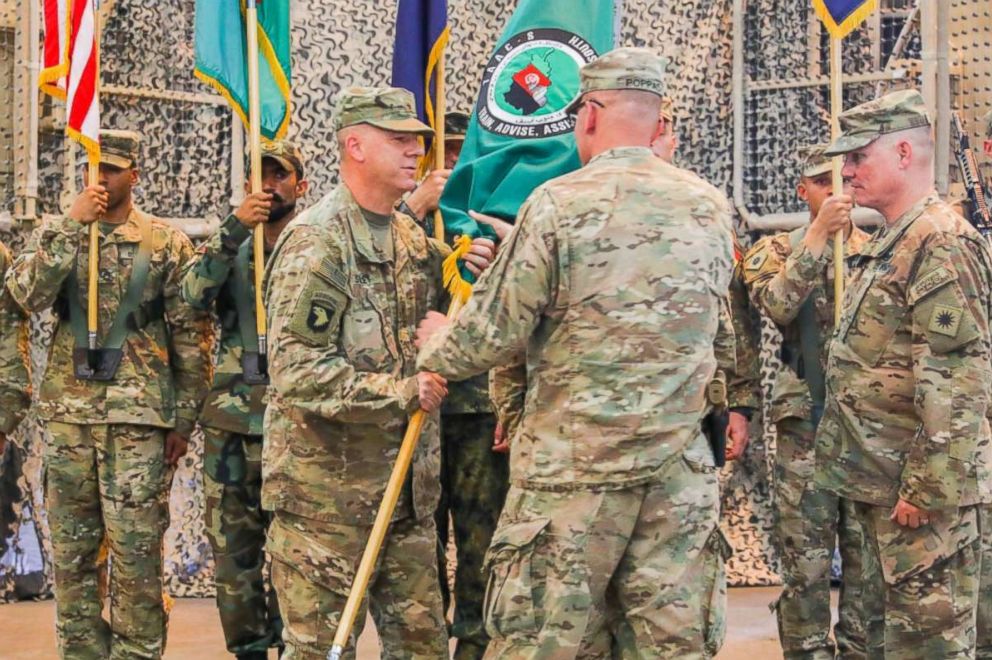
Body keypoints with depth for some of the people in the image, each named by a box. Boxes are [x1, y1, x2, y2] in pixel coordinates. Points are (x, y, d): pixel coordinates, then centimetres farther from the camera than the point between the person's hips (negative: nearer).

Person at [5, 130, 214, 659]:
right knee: (69, 551, 9)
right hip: (67, 414, 3)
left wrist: (184, 417, -1)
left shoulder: (167, 243, 1)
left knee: (135, 552, -2)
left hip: (139, 416, -3)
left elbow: (192, 336, 2)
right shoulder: (58, 233, 9)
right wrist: (71, 224, -14)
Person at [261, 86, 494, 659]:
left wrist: (467, 273, 3)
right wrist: (401, 391, -24)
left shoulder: (413, 238, 12)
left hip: (408, 484, 8)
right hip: (326, 488, -8)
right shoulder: (316, 242, -13)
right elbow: (297, 374, -20)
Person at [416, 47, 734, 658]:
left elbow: (496, 336, -6)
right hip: (680, 468, 4)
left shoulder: (560, 204, -9)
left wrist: (436, 346, 14)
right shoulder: (713, 208, 5)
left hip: (573, 469, -4)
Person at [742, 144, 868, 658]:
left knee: (870, 553, 8)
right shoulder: (776, 250, 3)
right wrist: (818, 234, -19)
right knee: (807, 558, 1)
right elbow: (777, 305, -19)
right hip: (807, 423, -3)